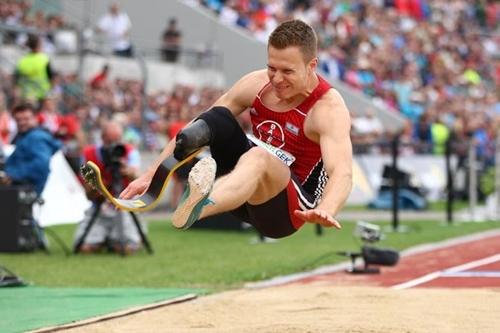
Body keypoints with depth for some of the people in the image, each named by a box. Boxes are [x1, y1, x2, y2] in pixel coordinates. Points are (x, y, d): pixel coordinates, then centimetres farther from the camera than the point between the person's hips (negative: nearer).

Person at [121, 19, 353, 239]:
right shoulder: (255, 85, 0)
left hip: (293, 208, -6)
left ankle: (195, 209, -69)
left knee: (258, 158, -39)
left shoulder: (329, 109, -16)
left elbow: (341, 172, -33)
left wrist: (326, 211, -55)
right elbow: (197, 126, 4)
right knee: (217, 118, -14)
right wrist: (150, 174, -4)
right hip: (247, 198, 6)